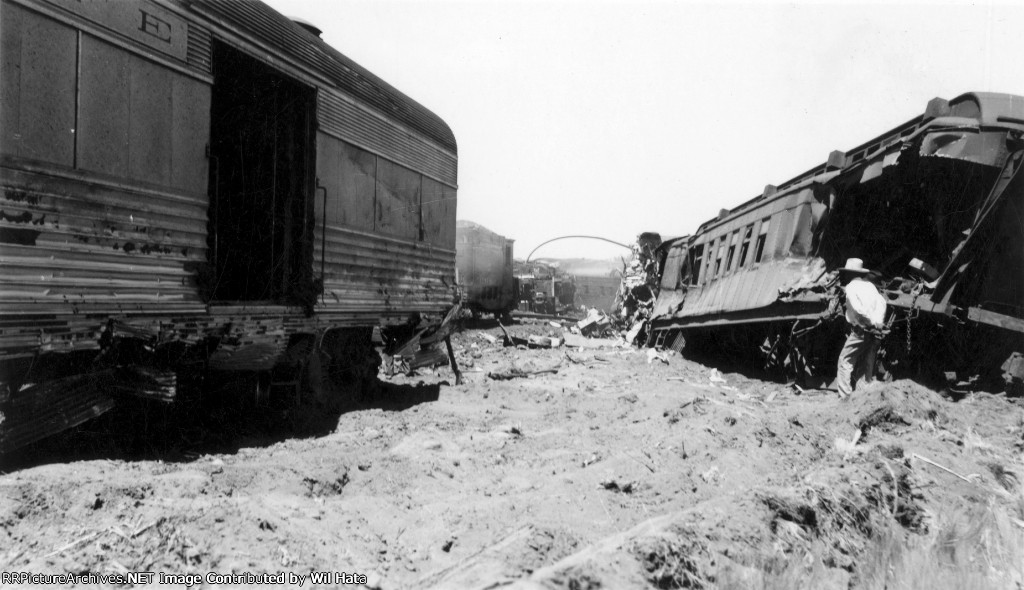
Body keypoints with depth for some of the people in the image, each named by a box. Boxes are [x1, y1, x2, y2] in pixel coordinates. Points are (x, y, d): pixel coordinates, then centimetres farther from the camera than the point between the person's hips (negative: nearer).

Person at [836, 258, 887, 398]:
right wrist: (878, 321, -7)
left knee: (845, 361, 0)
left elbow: (858, 308, -15)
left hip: (861, 330, -6)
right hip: (876, 332, 6)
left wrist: (872, 322, -11)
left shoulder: (851, 286, -1)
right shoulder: (870, 285, 15)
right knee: (869, 364, 15)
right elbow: (881, 301, 1)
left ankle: (845, 395, -8)